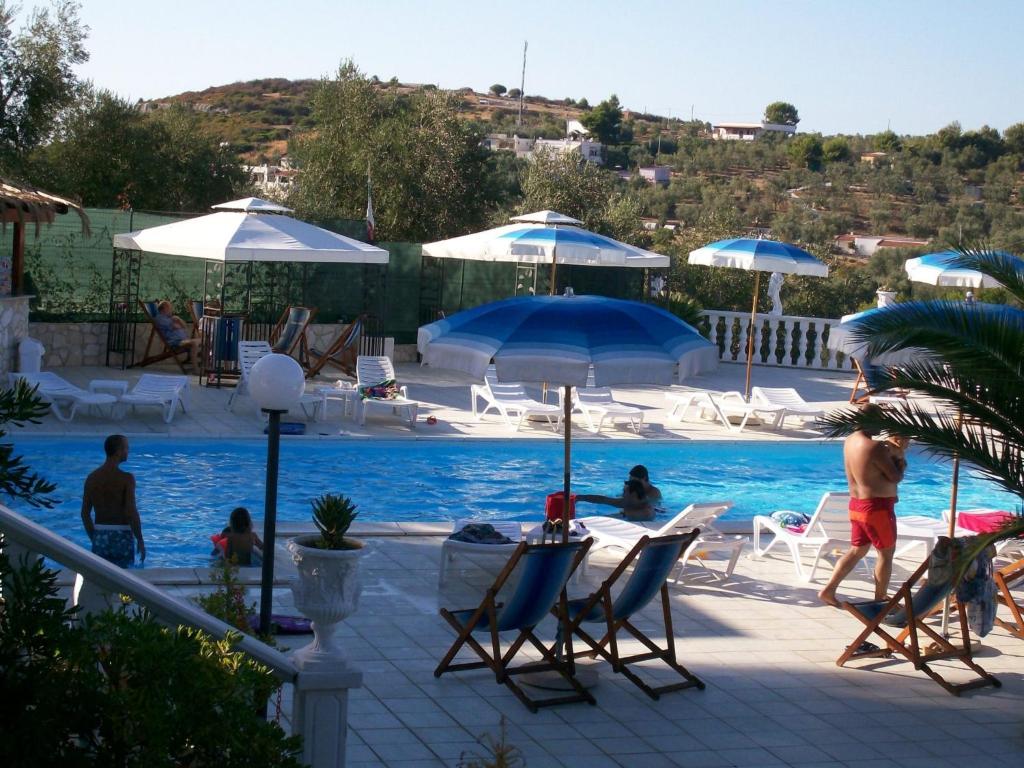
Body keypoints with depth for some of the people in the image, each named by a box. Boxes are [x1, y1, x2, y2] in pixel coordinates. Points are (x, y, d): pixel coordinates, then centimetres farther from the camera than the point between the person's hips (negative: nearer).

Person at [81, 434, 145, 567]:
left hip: (100, 536, 4)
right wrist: (140, 541, -7)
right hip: (121, 536, -4)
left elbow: (85, 513, 6)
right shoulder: (126, 478, -12)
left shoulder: (92, 477, 3)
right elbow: (131, 513, -16)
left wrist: (94, 539, 17)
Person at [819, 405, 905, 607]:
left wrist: (889, 455, 9)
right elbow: (895, 477, -14)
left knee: (857, 551, 18)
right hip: (877, 507, -8)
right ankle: (880, 599, 16)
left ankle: (828, 590, 12)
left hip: (856, 505, 8)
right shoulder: (875, 447, -21)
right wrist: (900, 463, 5)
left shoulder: (850, 441, 6)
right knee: (886, 553, 8)